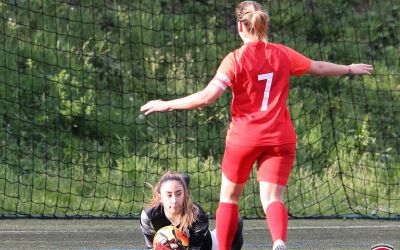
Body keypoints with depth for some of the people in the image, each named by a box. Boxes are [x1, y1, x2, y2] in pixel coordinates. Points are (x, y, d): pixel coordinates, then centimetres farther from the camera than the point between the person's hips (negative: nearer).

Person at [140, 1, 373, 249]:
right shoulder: (282, 54, 2)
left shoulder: (235, 60, -10)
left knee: (229, 197, 16)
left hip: (244, 136, -2)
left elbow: (206, 97, -18)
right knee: (273, 199, -3)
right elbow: (319, 67, 17)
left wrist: (167, 105, -10)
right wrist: (350, 69, 35)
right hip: (280, 138, 2)